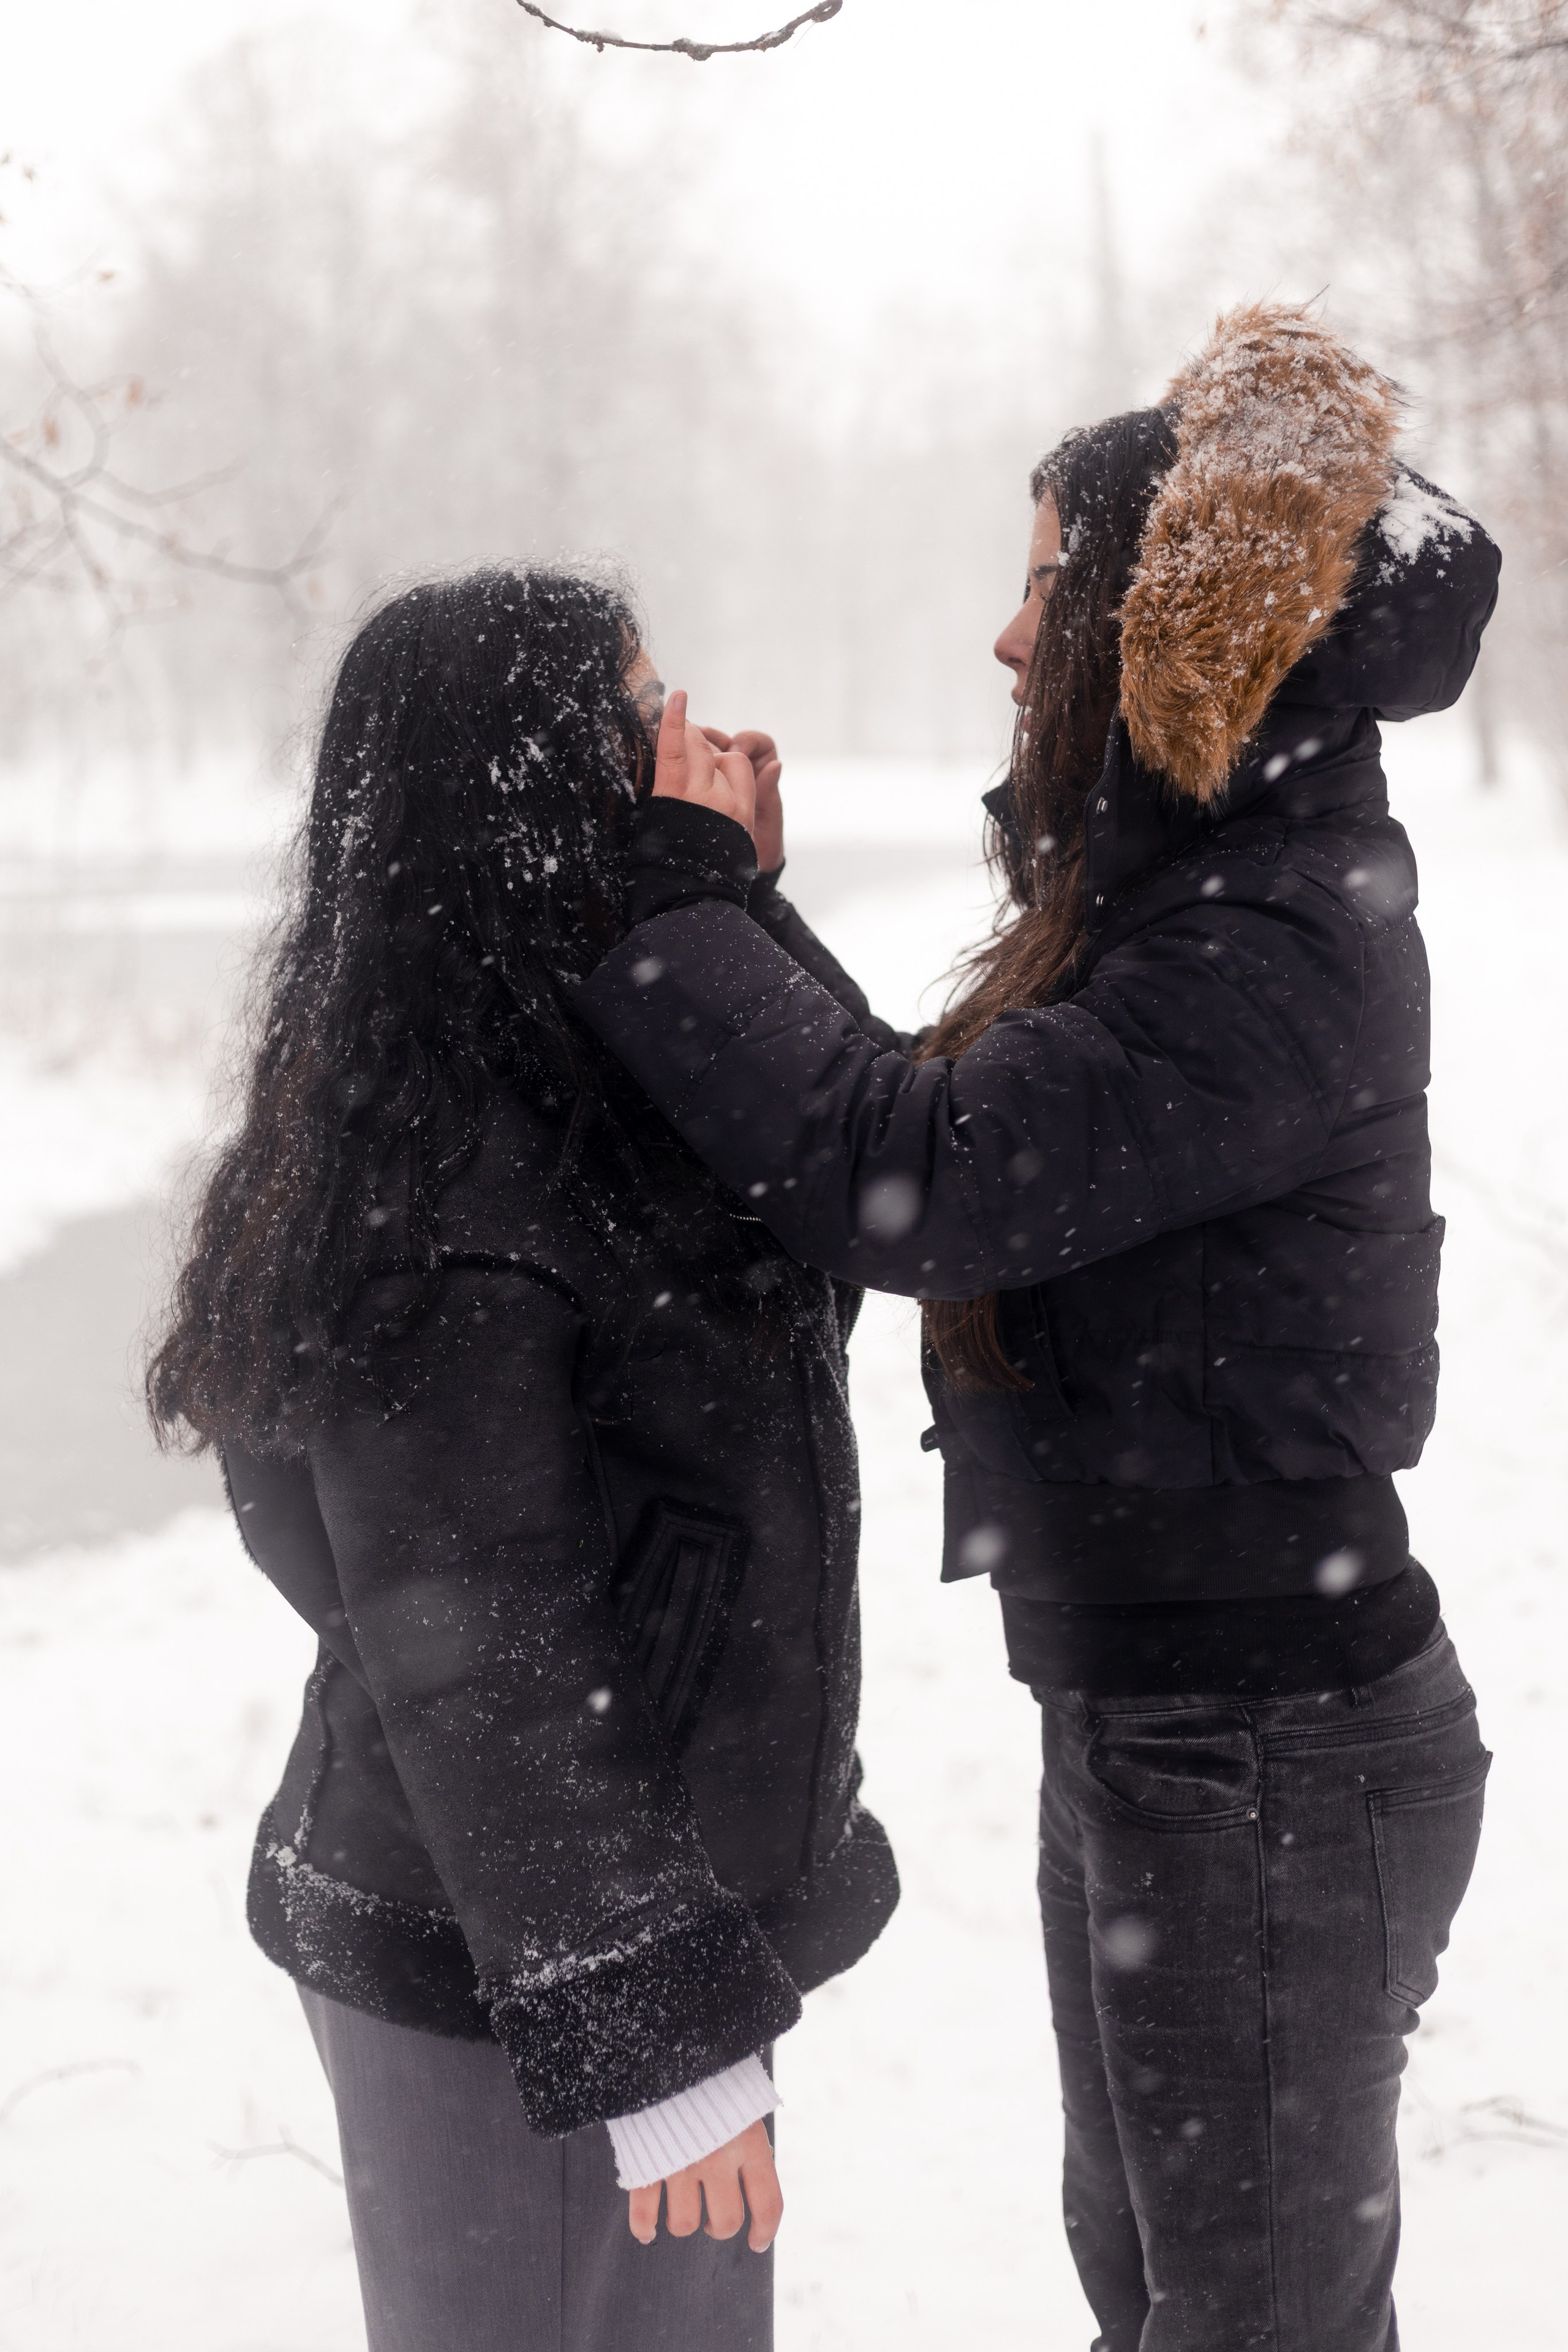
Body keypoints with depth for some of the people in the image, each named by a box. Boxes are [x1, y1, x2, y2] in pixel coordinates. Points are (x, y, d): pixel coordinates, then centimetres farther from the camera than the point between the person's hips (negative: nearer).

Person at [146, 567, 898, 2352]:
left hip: (645, 1894, 9)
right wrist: (642, 2037, -22)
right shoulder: (445, 1172, -24)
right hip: (505, 1989, -9)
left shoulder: (589, 1064, 6)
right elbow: (473, 1661, -24)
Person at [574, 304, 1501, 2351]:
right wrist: (748, 917, 1)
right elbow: (942, 1128, 10)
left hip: (1271, 1764, -9)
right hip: (1144, 1721, 9)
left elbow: (903, 1177, -32)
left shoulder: (1286, 951, -24)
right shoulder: (1189, 897, 8)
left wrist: (677, 890, -20)